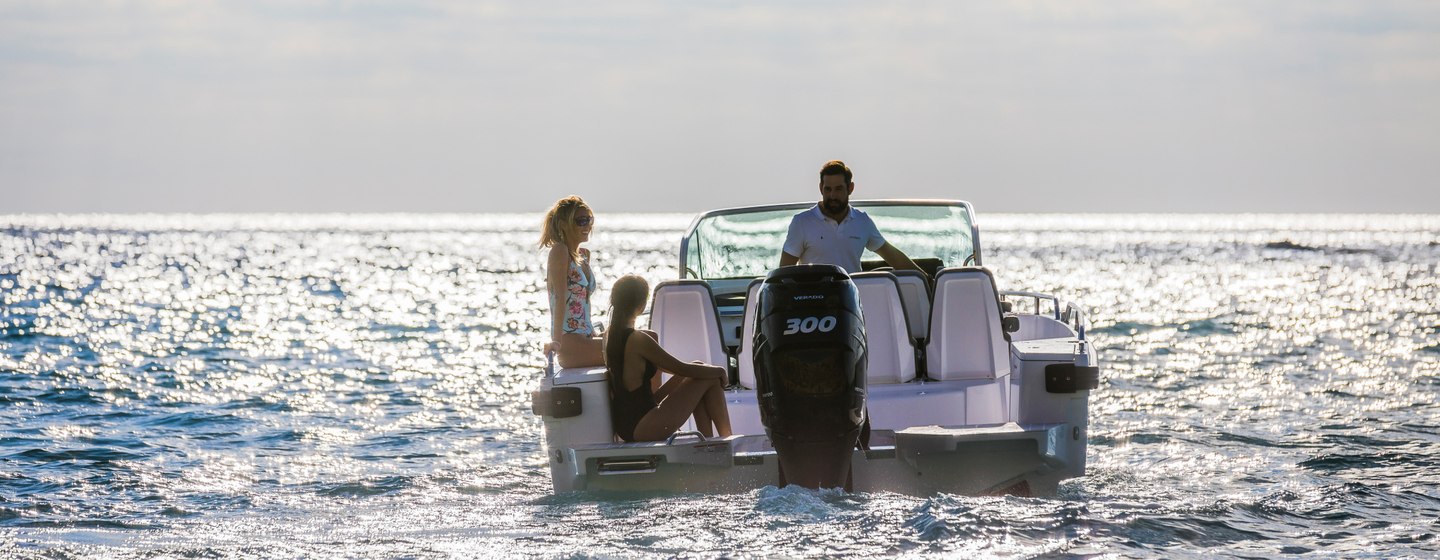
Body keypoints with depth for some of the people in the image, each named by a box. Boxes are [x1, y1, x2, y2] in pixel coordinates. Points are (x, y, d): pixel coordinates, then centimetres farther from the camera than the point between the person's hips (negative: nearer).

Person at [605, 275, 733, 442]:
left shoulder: (609, 335, 8)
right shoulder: (638, 340, -20)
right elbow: (682, 369, -13)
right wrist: (718, 371, 3)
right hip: (642, 427, -9)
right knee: (711, 379, 1)